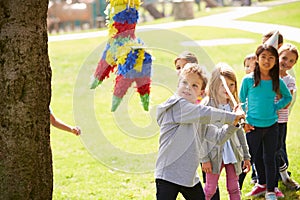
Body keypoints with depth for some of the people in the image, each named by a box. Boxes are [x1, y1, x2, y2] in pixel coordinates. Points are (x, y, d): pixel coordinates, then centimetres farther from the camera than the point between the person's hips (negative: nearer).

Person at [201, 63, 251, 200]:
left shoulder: (234, 106, 5)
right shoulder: (206, 105, -10)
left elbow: (240, 132, 12)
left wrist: (246, 156, 12)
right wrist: (205, 159, -13)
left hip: (233, 154, 4)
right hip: (215, 155, -4)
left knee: (234, 189, 10)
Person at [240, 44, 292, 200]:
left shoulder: (277, 81, -4)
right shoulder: (248, 80, -8)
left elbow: (288, 97, 14)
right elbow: (241, 101, 2)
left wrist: (275, 107, 0)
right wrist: (244, 121, -3)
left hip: (271, 126, 0)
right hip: (253, 126, 0)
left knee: (269, 158, 6)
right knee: (256, 157, 14)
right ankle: (262, 183, 36)